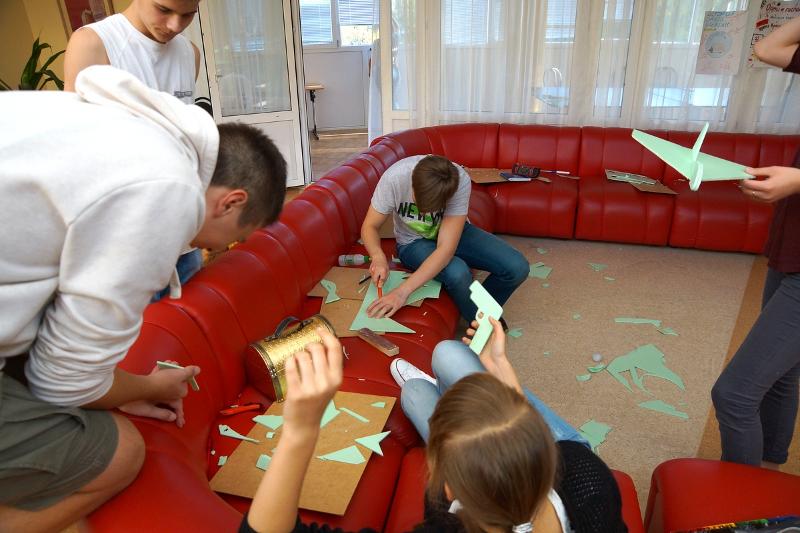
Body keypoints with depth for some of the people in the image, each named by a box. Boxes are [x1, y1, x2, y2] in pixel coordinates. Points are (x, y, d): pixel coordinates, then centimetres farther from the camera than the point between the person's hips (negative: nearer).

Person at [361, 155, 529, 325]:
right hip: (414, 242, -1)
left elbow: (446, 248, -36)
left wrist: (403, 291, -44)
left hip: (454, 233, 2)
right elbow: (369, 227, -18)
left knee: (517, 267, -17)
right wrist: (379, 257, -41)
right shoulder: (394, 178, -31)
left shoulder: (460, 181, -32)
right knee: (458, 273, -33)